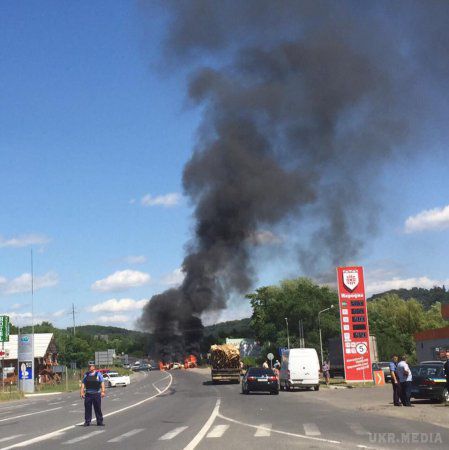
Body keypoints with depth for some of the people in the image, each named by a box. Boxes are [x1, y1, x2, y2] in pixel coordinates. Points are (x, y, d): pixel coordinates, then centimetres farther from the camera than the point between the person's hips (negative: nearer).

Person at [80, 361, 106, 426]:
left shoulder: (98, 374, 2)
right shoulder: (86, 374, 10)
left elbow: (102, 382, -3)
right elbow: (83, 383, 8)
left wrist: (103, 391, -13)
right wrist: (82, 392, -3)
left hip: (96, 394, -2)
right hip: (88, 394, 2)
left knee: (98, 408, 1)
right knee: (87, 408, 1)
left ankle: (100, 421, 10)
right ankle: (87, 421, 11)